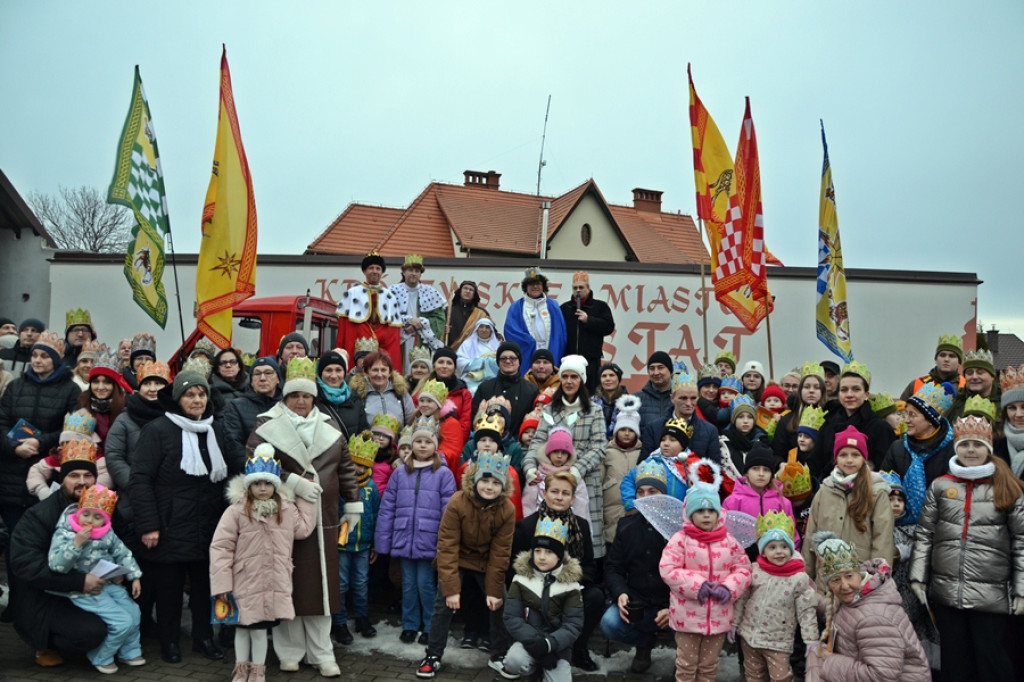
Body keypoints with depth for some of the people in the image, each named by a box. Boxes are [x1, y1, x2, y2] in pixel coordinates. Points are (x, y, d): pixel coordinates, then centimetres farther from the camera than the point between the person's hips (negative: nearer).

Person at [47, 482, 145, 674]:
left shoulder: (108, 534, 3)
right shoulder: (64, 534, -13)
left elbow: (123, 554, 12)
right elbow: (56, 565, -23)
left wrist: (134, 577, 8)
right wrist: (76, 543, -32)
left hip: (110, 584, 7)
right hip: (85, 591, -7)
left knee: (133, 613, 7)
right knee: (123, 622, -14)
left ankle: (129, 652, 31)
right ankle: (101, 658, 10)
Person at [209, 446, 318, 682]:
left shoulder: (287, 509, 1)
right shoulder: (236, 511, -11)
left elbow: (303, 529, 6)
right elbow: (220, 547, -10)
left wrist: (306, 499, 5)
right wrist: (222, 583, -12)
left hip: (274, 583, 2)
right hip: (244, 583, -2)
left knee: (260, 628, 12)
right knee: (242, 627, 13)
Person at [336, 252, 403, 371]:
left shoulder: (390, 296, 15)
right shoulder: (352, 293, 8)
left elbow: (395, 327, 12)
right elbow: (344, 322, 3)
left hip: (385, 340, 2)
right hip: (358, 338, -2)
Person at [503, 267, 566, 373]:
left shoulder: (553, 306, 12)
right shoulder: (516, 307, 8)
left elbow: (560, 333, 8)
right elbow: (510, 330, -3)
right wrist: (532, 343, -9)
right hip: (526, 355, -1)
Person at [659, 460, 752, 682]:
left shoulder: (729, 541, 1)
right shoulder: (680, 539, -10)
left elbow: (743, 569, 3)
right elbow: (667, 569, -14)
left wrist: (729, 588, -14)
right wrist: (695, 584, -21)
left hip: (718, 616, 3)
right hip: (688, 614, -3)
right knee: (686, 664, 11)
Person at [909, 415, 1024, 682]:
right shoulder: (940, 486, 7)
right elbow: (924, 534, 8)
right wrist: (917, 577, 2)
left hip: (990, 594, -2)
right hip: (946, 591, 2)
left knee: (989, 656, 4)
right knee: (955, 659, 11)